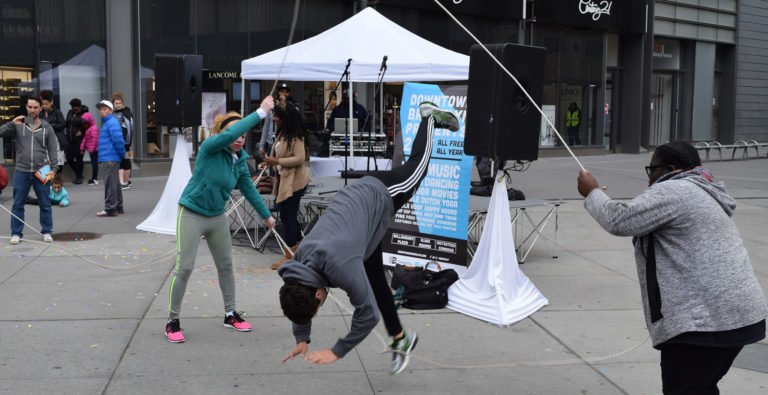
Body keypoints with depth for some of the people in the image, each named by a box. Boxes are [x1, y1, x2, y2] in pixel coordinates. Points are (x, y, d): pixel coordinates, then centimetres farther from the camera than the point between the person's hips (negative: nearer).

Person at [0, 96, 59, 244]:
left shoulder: (47, 127, 4)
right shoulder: (18, 124, 3)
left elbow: (53, 149, 4)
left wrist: (53, 168, -5)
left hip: (41, 172, 0)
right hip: (21, 171, 0)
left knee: (45, 204, 6)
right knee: (18, 204, 4)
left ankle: (47, 232, 16)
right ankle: (16, 233, 12)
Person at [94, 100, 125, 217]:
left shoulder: (112, 123, -12)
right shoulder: (106, 122, 19)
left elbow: (118, 140, -19)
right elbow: (118, 141, 23)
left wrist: (122, 155, -12)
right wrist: (122, 155, 18)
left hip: (109, 160, -10)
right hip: (108, 159, 10)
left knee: (110, 184, -8)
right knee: (114, 183, 15)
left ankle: (110, 209, -6)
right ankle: (118, 207, 22)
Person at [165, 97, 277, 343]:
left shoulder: (240, 160, -1)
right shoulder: (210, 148, -18)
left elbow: (249, 189, 12)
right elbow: (230, 133, -37)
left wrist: (266, 215, 17)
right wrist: (261, 112, -36)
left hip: (217, 217, 6)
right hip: (192, 215, -6)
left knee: (226, 266, 13)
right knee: (184, 267, -6)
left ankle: (230, 314, 28)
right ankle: (172, 321, 8)